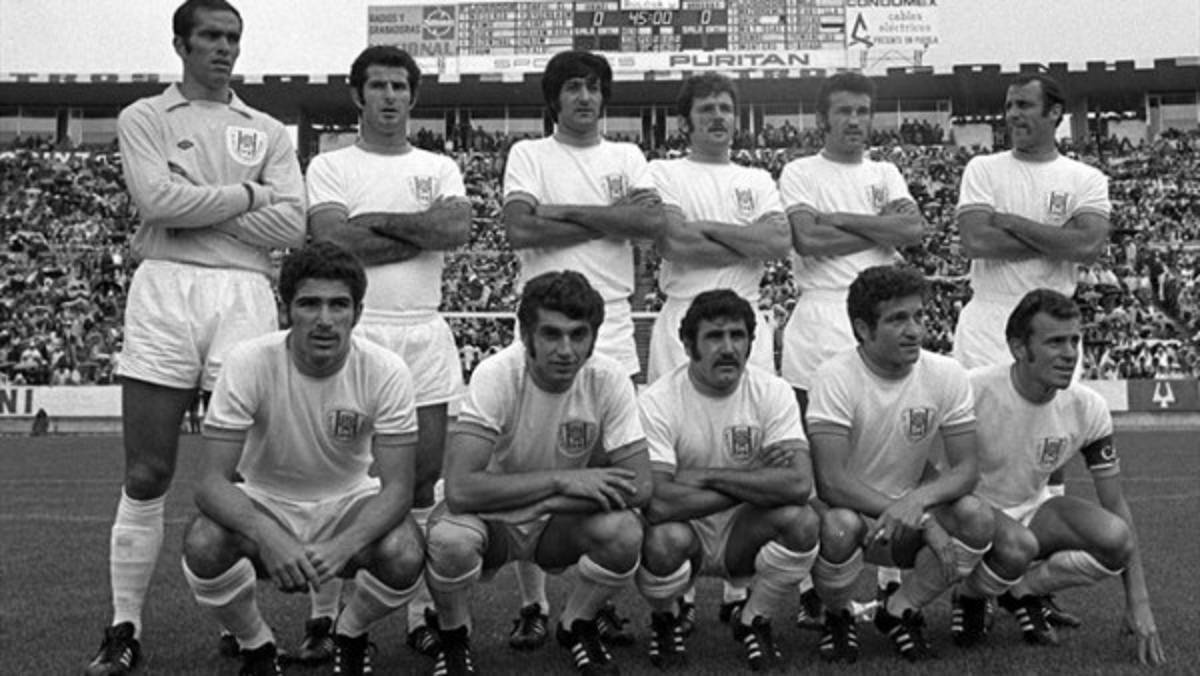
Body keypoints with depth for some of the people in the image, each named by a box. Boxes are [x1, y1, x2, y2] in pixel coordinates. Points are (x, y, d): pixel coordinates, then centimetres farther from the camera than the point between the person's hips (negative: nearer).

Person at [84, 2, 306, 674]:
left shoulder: (269, 132, 16)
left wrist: (196, 208, -4)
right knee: (147, 476, -1)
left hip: (245, 293, 1)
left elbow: (293, 224, 1)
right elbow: (157, 198, -8)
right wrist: (246, 195, -2)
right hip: (164, 290, -1)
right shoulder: (144, 117, 12)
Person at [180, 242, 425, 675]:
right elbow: (212, 481, -26)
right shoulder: (250, 363, -23)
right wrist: (268, 537, -47)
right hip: (264, 504, 0)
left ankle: (349, 637, 7)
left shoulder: (386, 372, -21)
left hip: (349, 503, 1)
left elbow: (397, 487, -22)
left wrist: (341, 547, -42)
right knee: (203, 546, -32)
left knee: (405, 556, -31)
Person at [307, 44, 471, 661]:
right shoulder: (330, 166, 6)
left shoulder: (439, 167, 14)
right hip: (353, 331, -2)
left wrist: (376, 219, -7)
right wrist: (422, 232, -7)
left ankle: (422, 610, 12)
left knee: (425, 477, 4)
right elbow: (334, 239, -11)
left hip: (424, 332, 3)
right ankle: (327, 610, 8)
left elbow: (458, 228, -6)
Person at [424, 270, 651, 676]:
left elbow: (639, 486, -21)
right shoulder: (496, 376, -27)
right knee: (449, 539, -35)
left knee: (624, 532, -28)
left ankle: (577, 627, 5)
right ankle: (454, 640, 0)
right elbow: (460, 488, -35)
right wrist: (562, 480, -32)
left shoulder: (609, 380, -19)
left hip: (558, 522, 2)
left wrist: (548, 503, -26)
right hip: (489, 517, -2)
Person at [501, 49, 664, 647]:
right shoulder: (529, 154, 8)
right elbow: (519, 229, -10)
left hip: (612, 333, 2)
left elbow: (652, 224, -5)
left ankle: (605, 602, 14)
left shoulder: (627, 157, 13)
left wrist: (567, 211, -9)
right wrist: (611, 217, -7)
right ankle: (533, 604, 10)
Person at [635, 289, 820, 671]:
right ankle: (665, 620, 3)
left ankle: (753, 621, 3)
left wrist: (706, 476, -27)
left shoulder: (773, 393, -12)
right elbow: (657, 502, -31)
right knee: (665, 539, -35)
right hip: (685, 532, -2)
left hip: (742, 537, 2)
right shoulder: (657, 402, -19)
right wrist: (755, 484, -24)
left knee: (803, 520, -27)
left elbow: (799, 483, -26)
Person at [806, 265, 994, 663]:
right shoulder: (836, 377, -20)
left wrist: (917, 500, -32)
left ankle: (899, 611, 0)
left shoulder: (947, 376, -9)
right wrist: (924, 522, -30)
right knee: (840, 527, -37)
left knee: (977, 518, -24)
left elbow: (966, 468, -9)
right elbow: (830, 482, -26)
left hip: (911, 513, 4)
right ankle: (837, 618, -2)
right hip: (846, 510, -3)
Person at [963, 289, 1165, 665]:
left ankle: (1021, 592, 1)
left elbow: (1115, 503, -5)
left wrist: (1139, 602, -10)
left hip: (1033, 510, 4)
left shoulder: (1088, 408, -11)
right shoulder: (972, 392, -24)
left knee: (1115, 539, -24)